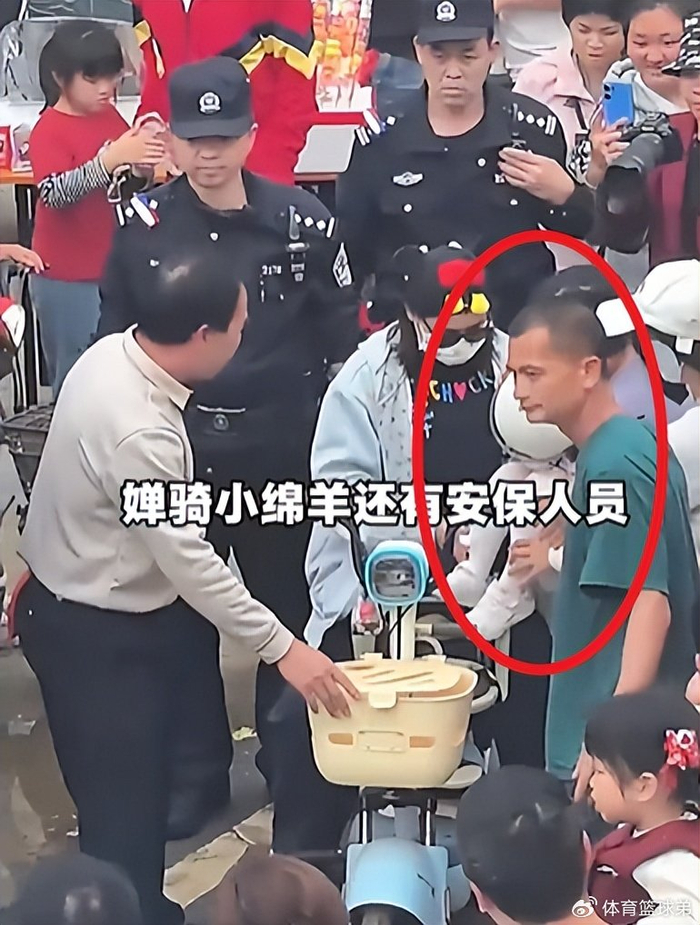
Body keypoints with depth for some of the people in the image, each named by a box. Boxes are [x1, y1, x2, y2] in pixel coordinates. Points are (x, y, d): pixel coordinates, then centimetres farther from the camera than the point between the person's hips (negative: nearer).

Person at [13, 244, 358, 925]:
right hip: (98, 638, -9)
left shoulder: (111, 354, -5)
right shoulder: (141, 432, -33)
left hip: (70, 596, 9)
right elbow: (190, 563, -28)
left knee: (138, 787, 23)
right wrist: (283, 649, -22)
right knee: (125, 810, 1)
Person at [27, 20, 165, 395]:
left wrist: (144, 157, -5)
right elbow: (53, 193, -30)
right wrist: (111, 158, -40)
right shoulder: (49, 130, -14)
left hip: (113, 269, 6)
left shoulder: (110, 117, 6)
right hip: (67, 278, -6)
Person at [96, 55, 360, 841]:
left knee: (287, 608, 13)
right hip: (175, 452, 1)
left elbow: (343, 336, 0)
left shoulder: (302, 222, -7)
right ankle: (196, 773, 25)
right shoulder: (141, 229, -3)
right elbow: (113, 344, 6)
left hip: (281, 453, -1)